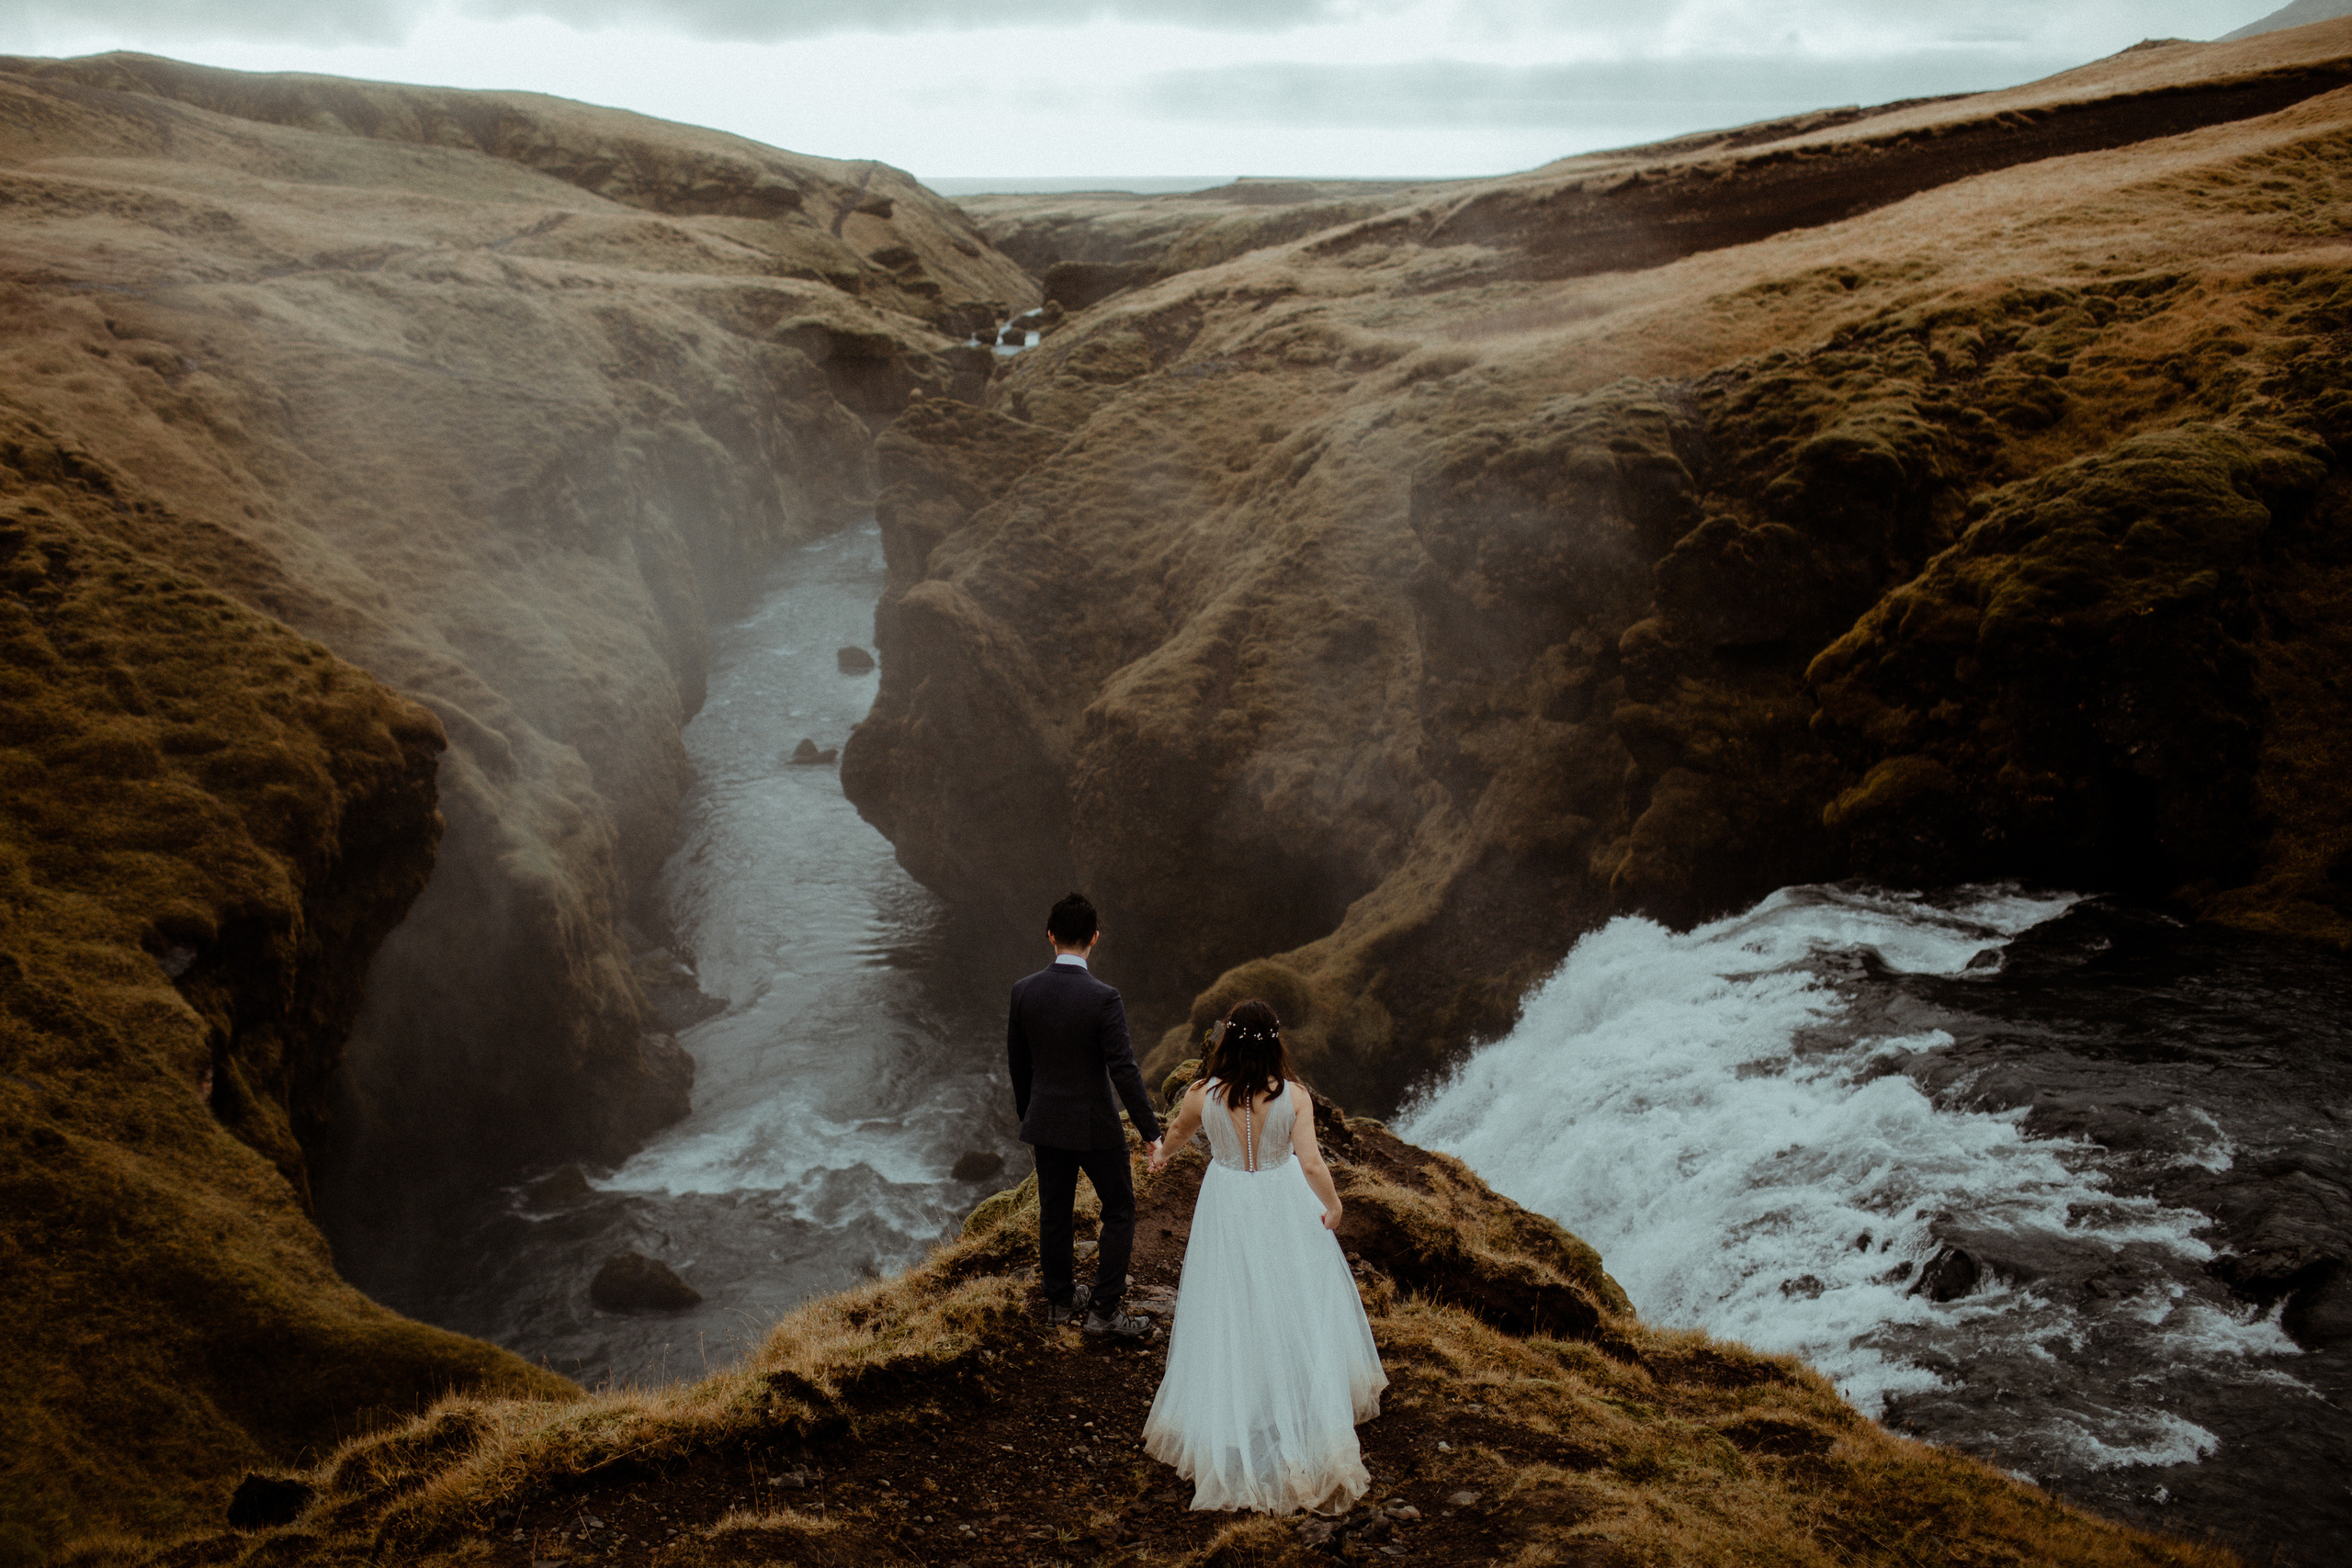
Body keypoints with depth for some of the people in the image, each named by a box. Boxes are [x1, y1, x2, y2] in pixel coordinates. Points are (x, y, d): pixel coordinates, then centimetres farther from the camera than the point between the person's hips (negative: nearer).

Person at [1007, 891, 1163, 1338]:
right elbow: (1124, 1071, -22)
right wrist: (1151, 1132, -14)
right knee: (1119, 1211, 12)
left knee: (1053, 1213, 19)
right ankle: (1103, 1310, 13)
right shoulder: (1103, 999, -23)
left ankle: (1060, 1298, 34)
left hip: (1045, 1121, 5)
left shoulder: (1023, 991, -8)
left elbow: (1017, 1061, 4)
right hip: (1094, 1125, -5)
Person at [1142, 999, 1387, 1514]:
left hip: (1227, 1211, 1)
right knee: (1296, 1313, 18)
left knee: (1230, 1318, 15)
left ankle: (1227, 1428, 27)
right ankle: (1313, 1417, 32)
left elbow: (1179, 1133, 6)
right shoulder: (1293, 1094, -20)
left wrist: (1160, 1155, 30)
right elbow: (1311, 1163, -22)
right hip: (1284, 1208, 0)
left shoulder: (1204, 1094, -16)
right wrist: (1333, 1205, -1)